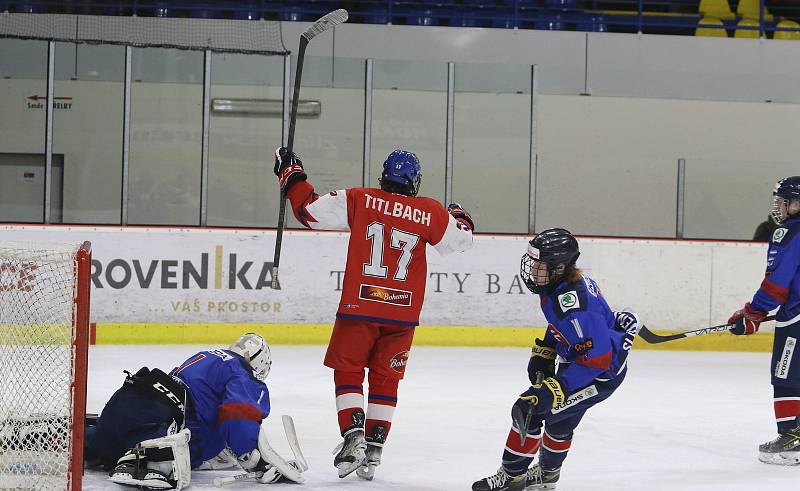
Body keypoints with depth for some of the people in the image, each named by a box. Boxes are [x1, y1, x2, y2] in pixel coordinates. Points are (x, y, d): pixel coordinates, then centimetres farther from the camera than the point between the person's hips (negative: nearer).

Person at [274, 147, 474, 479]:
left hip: (359, 307, -2)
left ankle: (353, 436, -7)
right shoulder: (431, 213, 0)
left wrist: (292, 176, 13)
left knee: (348, 371, 10)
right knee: (385, 380, 13)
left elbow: (311, 210, -2)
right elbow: (459, 241, 14)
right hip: (403, 313, 2)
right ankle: (373, 451, 10)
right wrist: (461, 217, 36)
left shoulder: (359, 200, -3)